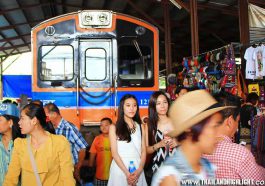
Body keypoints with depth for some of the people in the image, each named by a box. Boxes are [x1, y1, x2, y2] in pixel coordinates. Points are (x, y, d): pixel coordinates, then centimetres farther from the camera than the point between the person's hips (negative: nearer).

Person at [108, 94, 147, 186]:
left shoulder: (140, 127, 9)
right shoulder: (114, 127, 0)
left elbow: (143, 151, 5)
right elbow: (114, 153, -6)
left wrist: (139, 170, -10)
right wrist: (127, 173, -14)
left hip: (137, 169, 3)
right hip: (120, 168, -2)